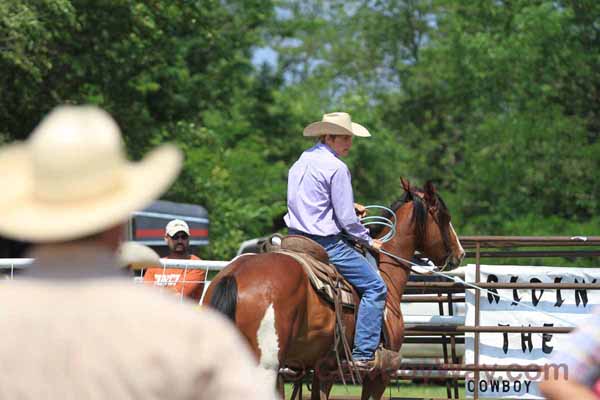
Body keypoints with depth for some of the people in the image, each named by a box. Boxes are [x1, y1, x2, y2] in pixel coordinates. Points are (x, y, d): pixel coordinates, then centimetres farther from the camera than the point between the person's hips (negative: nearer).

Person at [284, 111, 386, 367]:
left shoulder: (300, 163, 12)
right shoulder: (336, 168, -14)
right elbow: (346, 219, -15)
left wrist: (348, 206, 23)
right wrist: (368, 240, 1)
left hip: (296, 239, 9)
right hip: (326, 243, -9)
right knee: (375, 287, -4)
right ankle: (363, 354, -11)